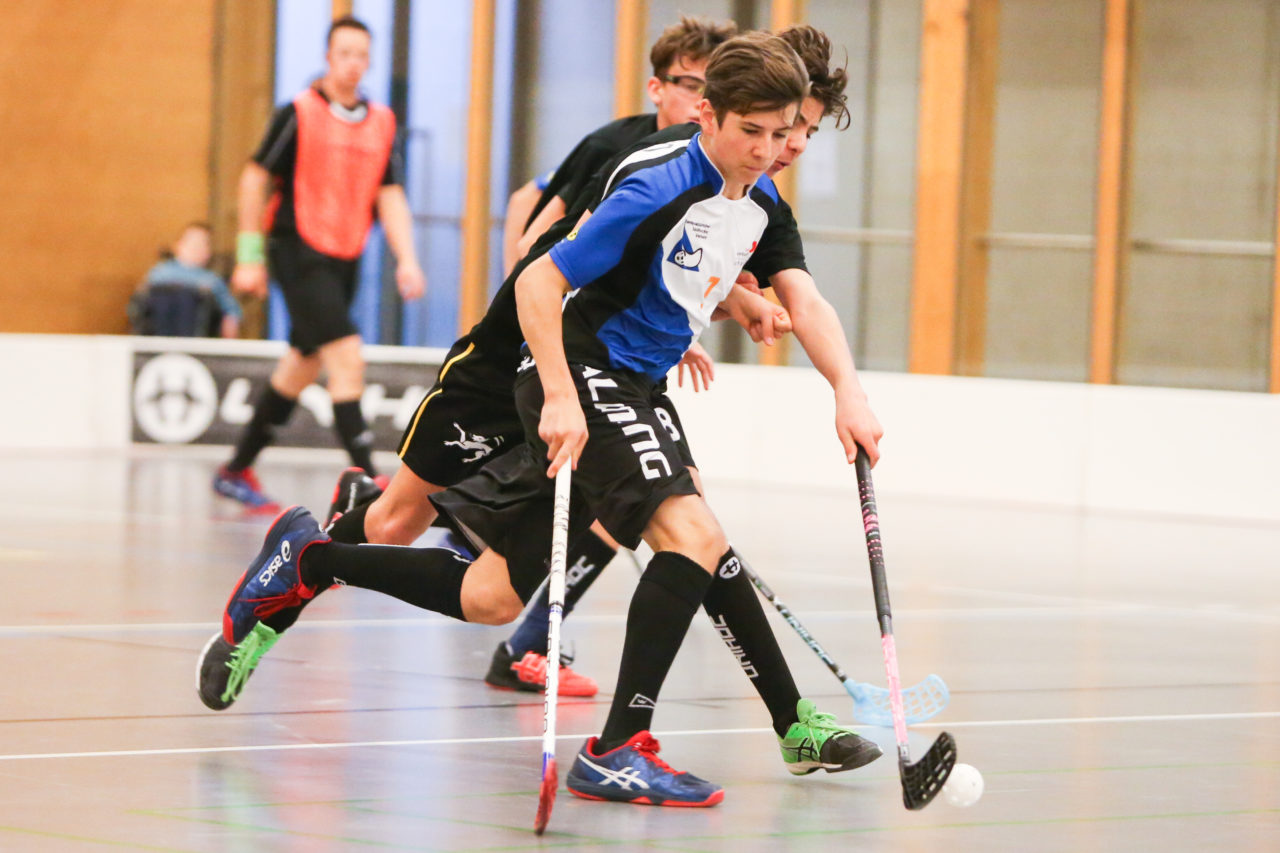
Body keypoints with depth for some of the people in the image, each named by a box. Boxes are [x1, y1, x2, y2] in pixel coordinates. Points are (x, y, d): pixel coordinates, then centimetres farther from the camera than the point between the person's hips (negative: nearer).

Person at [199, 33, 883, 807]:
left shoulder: (760, 202, 5)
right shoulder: (657, 193, -20)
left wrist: (739, 299, 10)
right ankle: (617, 752, -25)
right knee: (694, 536, -26)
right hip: (581, 373, -9)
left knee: (491, 598, 11)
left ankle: (306, 564, 27)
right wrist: (560, 399, -28)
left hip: (631, 389, 9)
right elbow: (538, 283, -21)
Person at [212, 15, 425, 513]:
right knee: (347, 360, -17)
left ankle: (237, 471, 29)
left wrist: (406, 259, -8)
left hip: (344, 261, 7)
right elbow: (256, 177, -4)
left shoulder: (381, 123, 7)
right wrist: (250, 257, -6)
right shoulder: (299, 113, -8)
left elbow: (390, 196, 6)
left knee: (301, 367, 15)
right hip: (299, 253, -6)